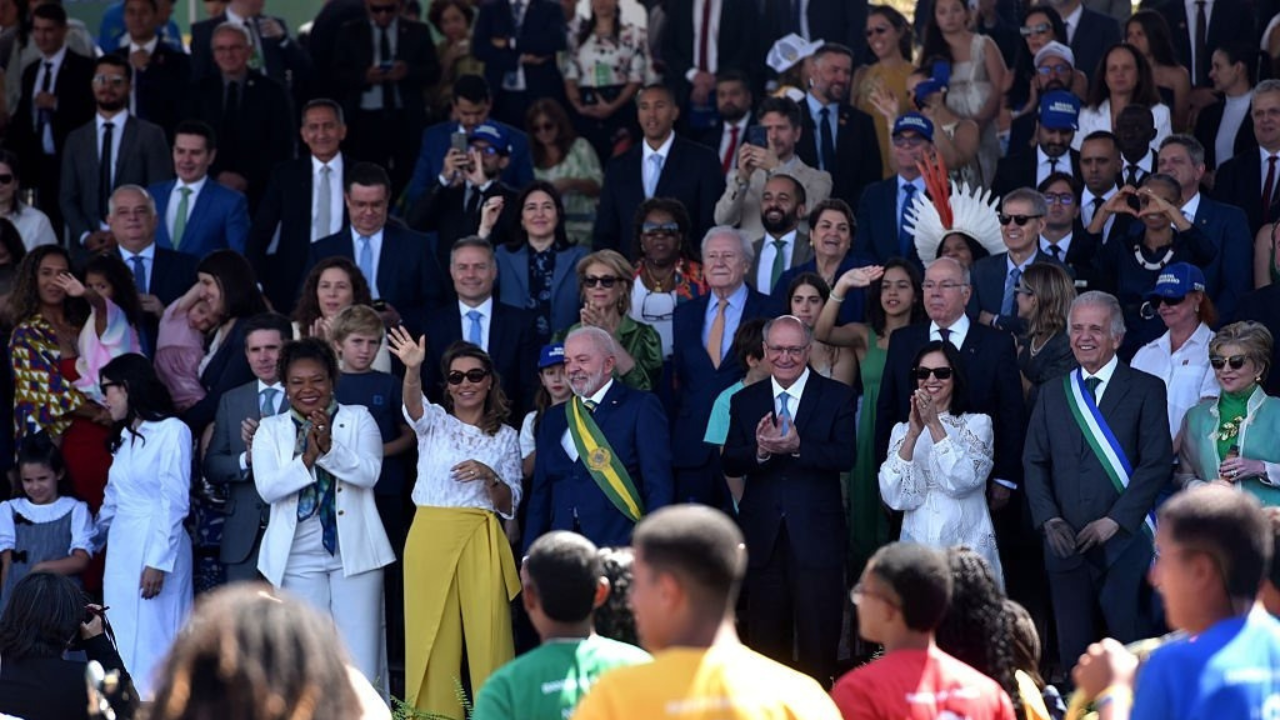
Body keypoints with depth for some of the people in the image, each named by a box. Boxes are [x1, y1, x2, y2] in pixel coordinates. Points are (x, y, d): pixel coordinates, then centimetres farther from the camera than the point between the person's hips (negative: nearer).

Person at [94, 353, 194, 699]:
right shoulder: (125, 436, 17)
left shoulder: (172, 431, -8)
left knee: (151, 640, -7)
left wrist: (158, 561, -17)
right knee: (124, 642, 6)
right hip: (121, 548, 8)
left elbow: (175, 502, -12)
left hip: (155, 546, -8)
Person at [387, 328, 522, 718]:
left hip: (481, 542, 1)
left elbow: (509, 506, 9)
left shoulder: (505, 437, 11)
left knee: (487, 633, -3)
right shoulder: (434, 422, 7)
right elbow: (413, 402, -18)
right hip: (430, 538, -1)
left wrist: (490, 477, -11)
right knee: (432, 635, 0)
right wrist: (412, 369, -39)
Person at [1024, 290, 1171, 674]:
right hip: (1066, 542, 4)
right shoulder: (1052, 393, 14)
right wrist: (1050, 519, -4)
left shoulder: (1146, 389, 1)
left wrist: (1115, 521, -13)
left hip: (1124, 541, -4)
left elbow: (1157, 463, -6)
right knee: (1073, 650, 6)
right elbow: (1035, 462, 11)